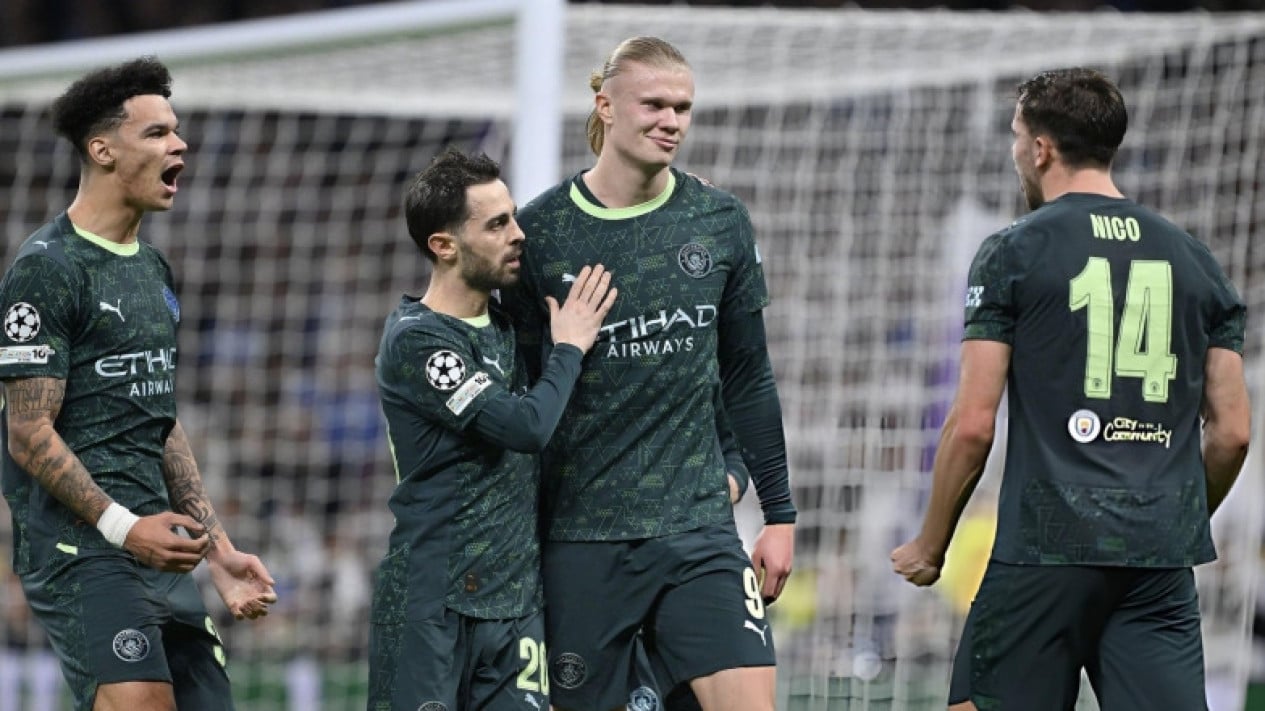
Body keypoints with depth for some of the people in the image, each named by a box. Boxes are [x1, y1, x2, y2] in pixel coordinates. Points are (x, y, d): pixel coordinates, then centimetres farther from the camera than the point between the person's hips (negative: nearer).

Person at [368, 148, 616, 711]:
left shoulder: (504, 326, 12)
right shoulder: (415, 339, -13)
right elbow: (525, 426, -20)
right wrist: (569, 348, -4)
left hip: (516, 602, 7)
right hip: (430, 606, -7)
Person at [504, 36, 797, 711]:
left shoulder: (721, 222, 6)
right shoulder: (541, 229, -2)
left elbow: (748, 379, 12)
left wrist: (780, 513, 11)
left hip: (698, 528, 2)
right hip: (579, 538, -2)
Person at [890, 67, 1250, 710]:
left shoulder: (1013, 254, -1)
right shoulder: (1194, 259, 12)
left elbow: (972, 425, -5)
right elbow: (1231, 433, 11)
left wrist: (929, 547, 7)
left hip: (1047, 546, -4)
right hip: (1163, 561, 4)